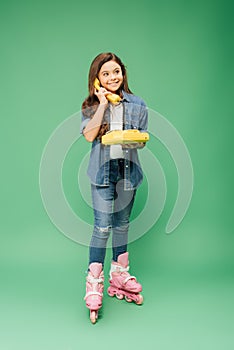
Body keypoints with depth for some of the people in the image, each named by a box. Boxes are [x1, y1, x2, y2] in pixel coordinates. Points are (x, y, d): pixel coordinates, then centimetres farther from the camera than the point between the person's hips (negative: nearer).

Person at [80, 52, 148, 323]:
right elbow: (89, 135, -15)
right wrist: (103, 103, -14)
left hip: (127, 170, 2)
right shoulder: (91, 105, 3)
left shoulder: (137, 105, 6)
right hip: (102, 170, -2)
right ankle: (94, 284, 5)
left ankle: (119, 274, 29)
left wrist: (134, 140, -15)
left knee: (122, 225, 13)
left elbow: (142, 140, 8)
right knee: (102, 226, -7)